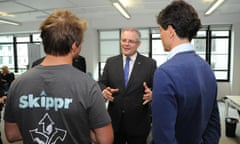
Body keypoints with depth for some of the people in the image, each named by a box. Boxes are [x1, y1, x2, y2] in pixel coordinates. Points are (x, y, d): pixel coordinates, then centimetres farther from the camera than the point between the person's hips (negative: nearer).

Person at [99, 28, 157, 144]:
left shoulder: (150, 64, -3)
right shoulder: (111, 62, 4)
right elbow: (102, 83, 6)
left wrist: (152, 94, -25)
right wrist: (104, 90, -16)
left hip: (138, 122, -2)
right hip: (114, 120, 2)